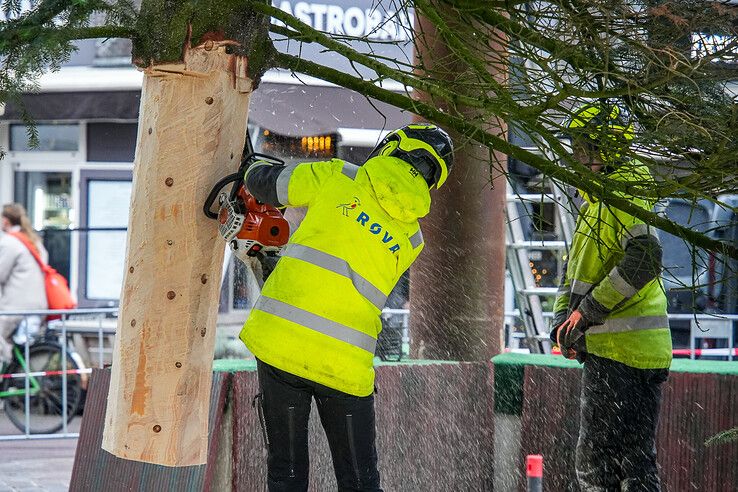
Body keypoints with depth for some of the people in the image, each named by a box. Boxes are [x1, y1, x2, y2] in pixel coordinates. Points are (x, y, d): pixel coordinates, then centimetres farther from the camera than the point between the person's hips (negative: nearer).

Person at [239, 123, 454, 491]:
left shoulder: (338, 177, 3)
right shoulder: (412, 239, 10)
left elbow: (263, 182, 13)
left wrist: (259, 170, 37)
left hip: (280, 338, -1)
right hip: (346, 363, 1)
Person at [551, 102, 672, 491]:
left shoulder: (621, 192, -12)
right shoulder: (598, 197, 21)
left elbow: (645, 259, -27)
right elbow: (576, 268, 24)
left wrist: (589, 311, -23)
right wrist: (564, 319, 8)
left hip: (621, 348, -11)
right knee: (635, 457, 14)